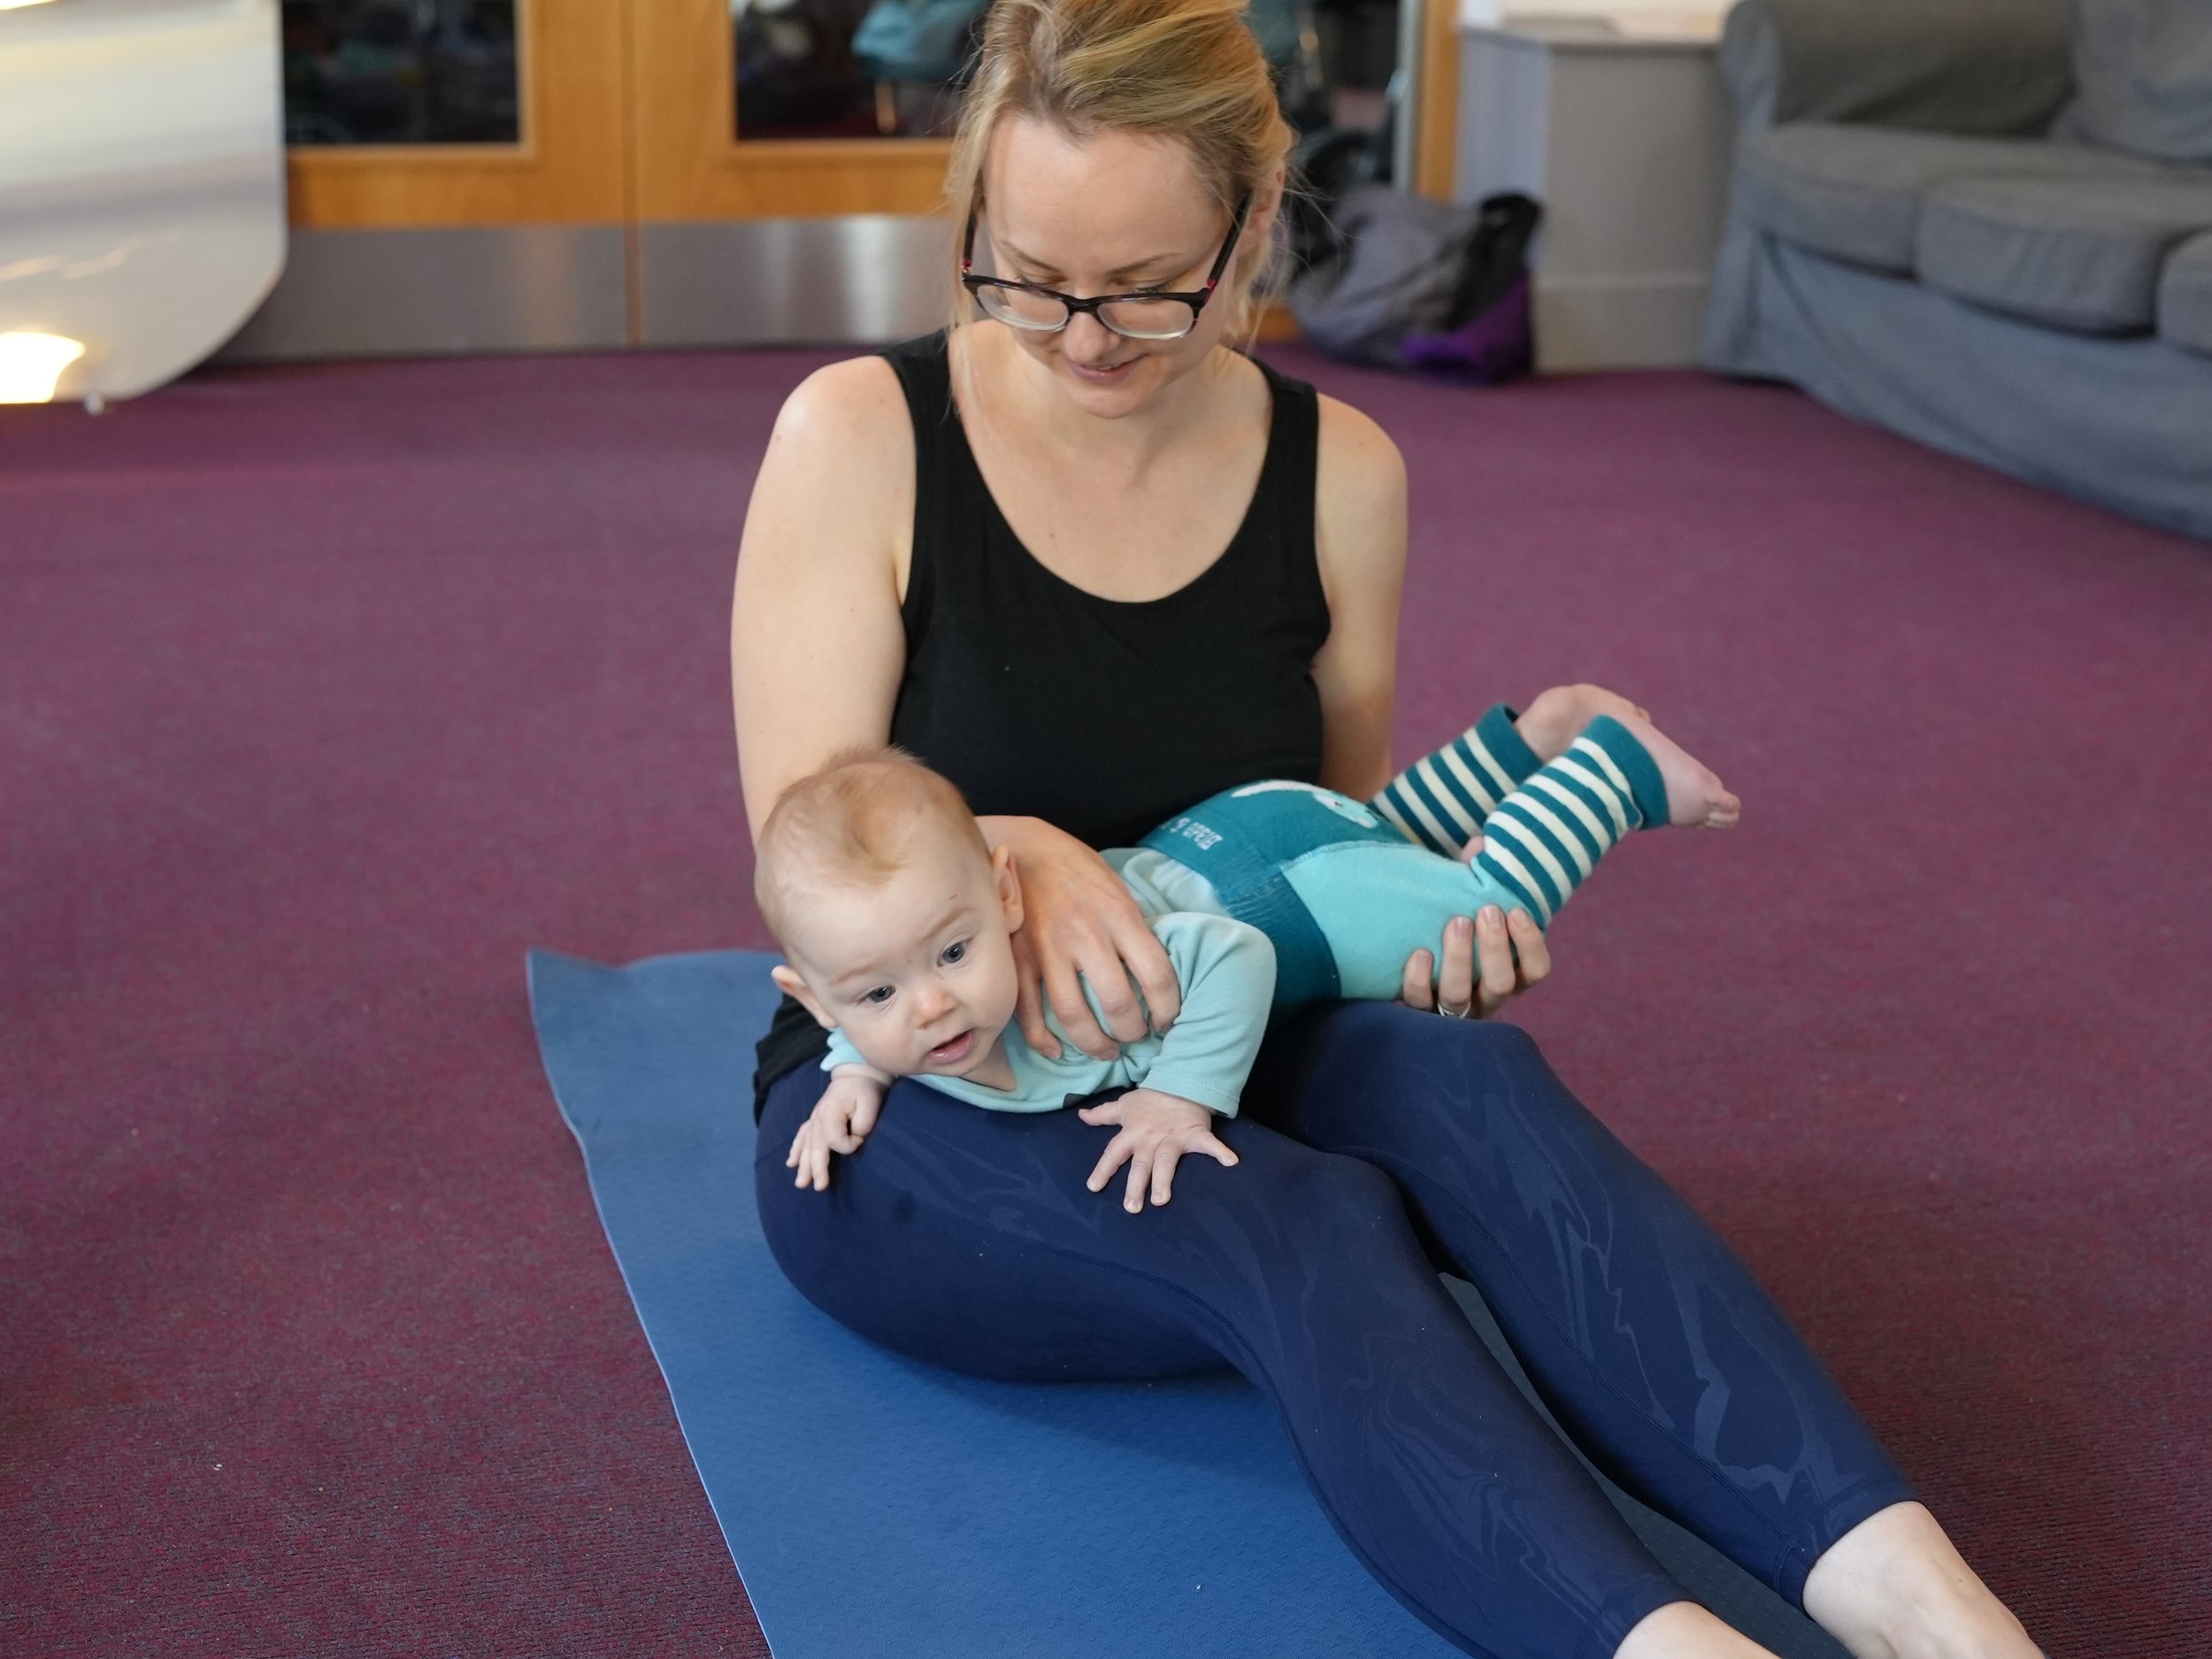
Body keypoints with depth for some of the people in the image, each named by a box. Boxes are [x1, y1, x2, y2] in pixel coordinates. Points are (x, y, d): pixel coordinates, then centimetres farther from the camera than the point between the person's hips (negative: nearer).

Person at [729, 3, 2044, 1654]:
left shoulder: (1338, 472, 0)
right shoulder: (861, 435, -10)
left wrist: (1443, 902, -11)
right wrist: (1009, 852, -31)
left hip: (1218, 1077, 3)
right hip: (910, 1106, -2)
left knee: (1462, 1076, -32)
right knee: (1309, 1226, -35)